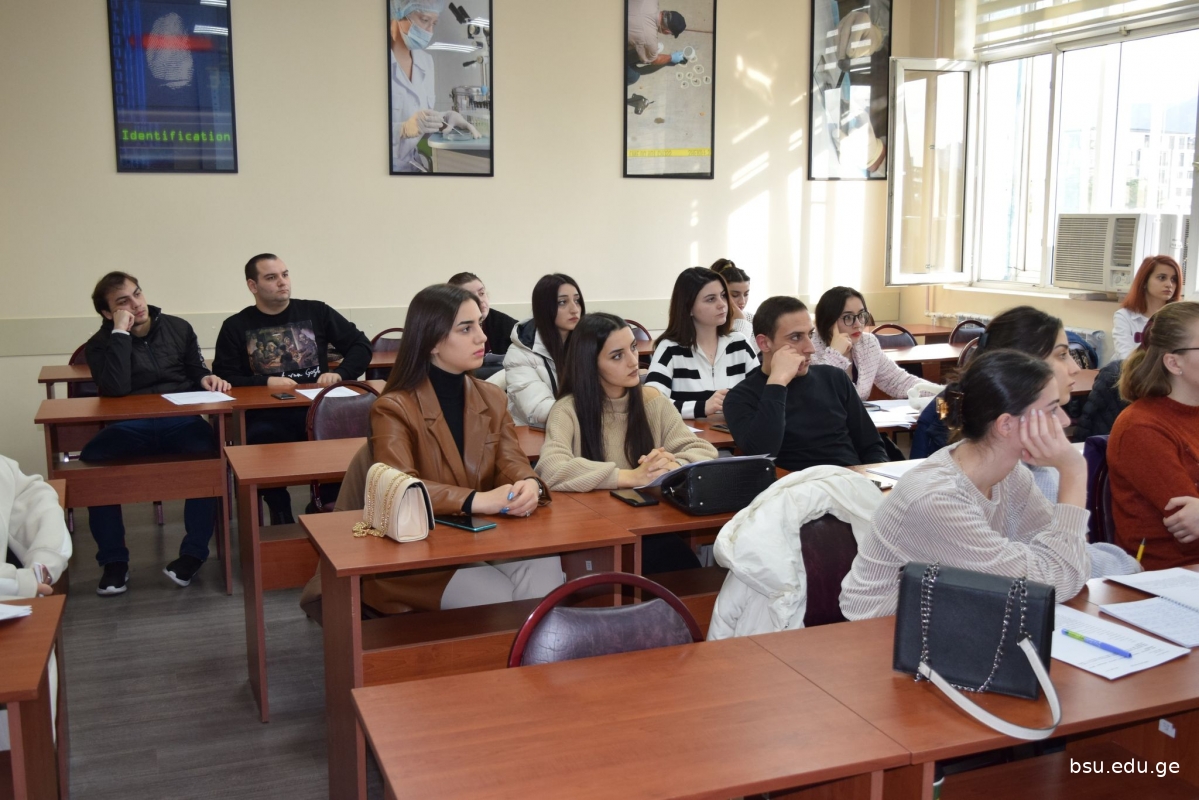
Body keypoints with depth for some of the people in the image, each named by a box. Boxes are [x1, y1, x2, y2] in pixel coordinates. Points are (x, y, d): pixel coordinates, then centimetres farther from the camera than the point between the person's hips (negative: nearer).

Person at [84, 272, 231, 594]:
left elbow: (197, 370, 21)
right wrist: (121, 332, -14)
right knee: (91, 460, -30)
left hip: (181, 420, 0)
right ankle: (114, 562, -14)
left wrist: (207, 379, -4)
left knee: (207, 453, -34)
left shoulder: (178, 328, 10)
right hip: (129, 427, 0)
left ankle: (193, 553, -17)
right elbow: (115, 389, -16)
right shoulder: (100, 344, 4)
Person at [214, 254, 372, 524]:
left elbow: (361, 346, 11)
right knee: (261, 440, -35)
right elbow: (224, 378, 0)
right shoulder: (236, 327, 9)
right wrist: (266, 382, -15)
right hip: (267, 416, -1)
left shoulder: (315, 312, 12)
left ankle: (329, 505, -4)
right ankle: (281, 516, -12)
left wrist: (340, 373, -6)